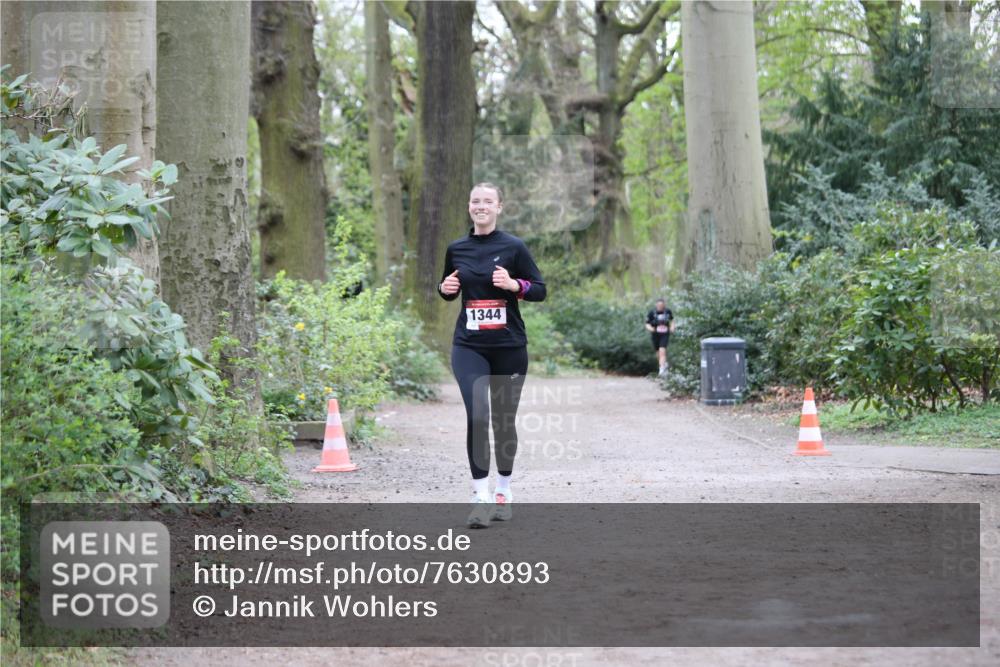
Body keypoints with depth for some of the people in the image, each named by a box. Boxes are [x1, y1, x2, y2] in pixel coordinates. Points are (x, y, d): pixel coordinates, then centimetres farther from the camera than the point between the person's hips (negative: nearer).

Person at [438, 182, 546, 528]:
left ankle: (503, 490, 27)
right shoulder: (456, 249, 6)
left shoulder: (513, 247, -2)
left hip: (509, 346, -1)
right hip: (468, 346, 1)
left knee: (503, 419, 9)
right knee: (477, 417, -15)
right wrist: (445, 288, -2)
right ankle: (481, 496, -13)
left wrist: (514, 284, -19)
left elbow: (540, 289, 0)